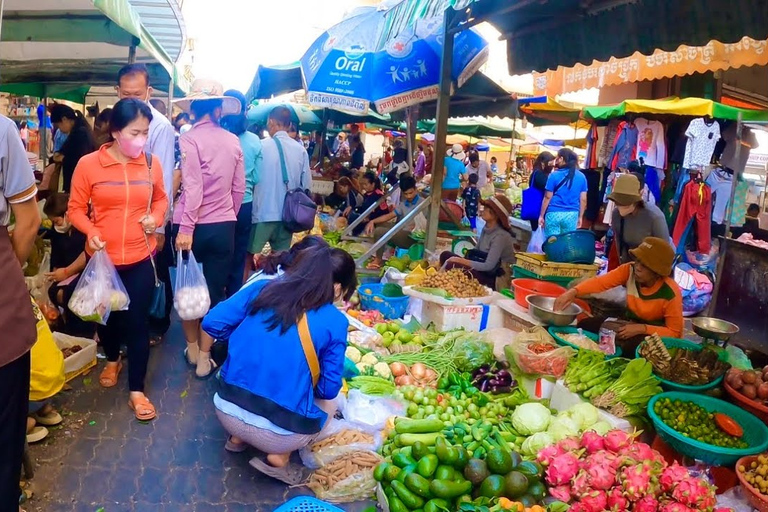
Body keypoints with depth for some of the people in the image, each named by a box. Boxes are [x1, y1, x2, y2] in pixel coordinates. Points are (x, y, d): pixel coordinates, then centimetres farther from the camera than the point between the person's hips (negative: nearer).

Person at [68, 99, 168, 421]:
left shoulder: (151, 164, -4)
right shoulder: (88, 165, -10)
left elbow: (161, 199, 11)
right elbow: (76, 209, -3)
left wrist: (156, 217, -8)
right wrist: (90, 232, -20)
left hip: (141, 259, 0)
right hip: (103, 259, 0)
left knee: (138, 323, 3)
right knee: (106, 315, 20)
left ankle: (136, 391, 16)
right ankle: (112, 360, 51)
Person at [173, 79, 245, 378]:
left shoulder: (190, 139, -9)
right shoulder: (233, 141, 3)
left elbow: (193, 187, -16)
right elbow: (239, 189, 6)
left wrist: (185, 227, -16)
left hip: (195, 226, -2)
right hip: (224, 227, 3)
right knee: (214, 292, 8)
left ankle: (192, 349, 30)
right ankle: (204, 357, 15)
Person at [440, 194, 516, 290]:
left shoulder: (500, 236, -22)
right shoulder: (486, 228, 5)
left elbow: (488, 266, -24)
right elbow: (476, 252, 11)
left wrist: (460, 260, -22)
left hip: (494, 279, -9)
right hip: (482, 270, 9)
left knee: (452, 265, -25)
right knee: (446, 255, -1)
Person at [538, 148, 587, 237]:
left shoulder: (554, 175, -4)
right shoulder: (581, 177, 5)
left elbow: (547, 197, -4)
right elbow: (583, 199, 6)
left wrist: (541, 216, 3)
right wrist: (580, 217, 15)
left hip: (554, 213, -3)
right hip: (572, 215, 3)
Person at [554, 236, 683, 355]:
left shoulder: (671, 293, -26)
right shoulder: (629, 270, -18)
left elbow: (675, 332, -21)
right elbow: (600, 281, -29)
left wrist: (642, 329, -34)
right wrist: (573, 292, -47)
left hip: (655, 334, -4)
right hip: (630, 323, 4)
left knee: (631, 344, -38)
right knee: (585, 325, -14)